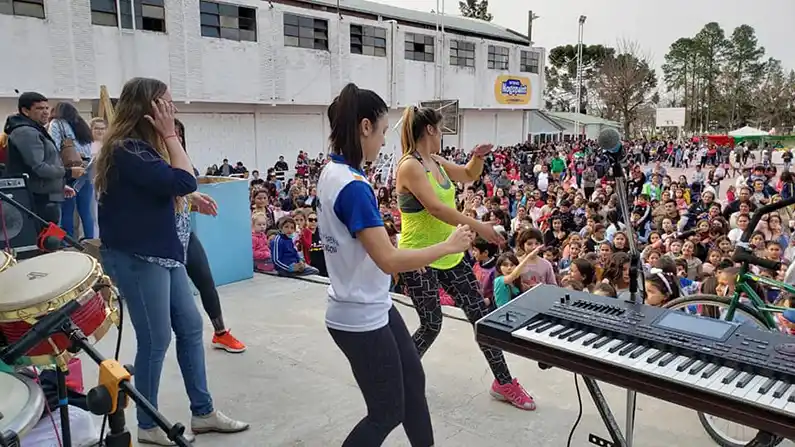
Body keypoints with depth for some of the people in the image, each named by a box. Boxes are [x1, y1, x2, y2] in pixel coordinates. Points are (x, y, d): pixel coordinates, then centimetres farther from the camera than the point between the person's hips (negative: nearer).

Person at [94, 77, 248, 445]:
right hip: (138, 258, -10)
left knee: (190, 328, 11)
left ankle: (203, 413, 23)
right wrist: (170, 135, -17)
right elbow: (184, 181, -25)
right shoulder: (126, 151, -18)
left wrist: (189, 199, 8)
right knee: (156, 341, 1)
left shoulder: (144, 146, 12)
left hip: (163, 253, 10)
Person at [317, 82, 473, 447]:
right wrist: (448, 246, -17)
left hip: (373, 306, 10)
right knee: (387, 412, 8)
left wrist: (407, 258, 17)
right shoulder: (352, 187, -27)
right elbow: (388, 260, -29)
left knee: (413, 380, 22)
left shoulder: (332, 173, 4)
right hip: (360, 319, -10)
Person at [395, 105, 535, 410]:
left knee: (481, 316, 10)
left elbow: (469, 176, 23)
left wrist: (479, 157, 3)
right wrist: (478, 227, -29)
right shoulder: (409, 166, -18)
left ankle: (503, 382, 23)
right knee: (431, 326, 3)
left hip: (449, 254, 8)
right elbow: (435, 207, -27)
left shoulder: (436, 162, 8)